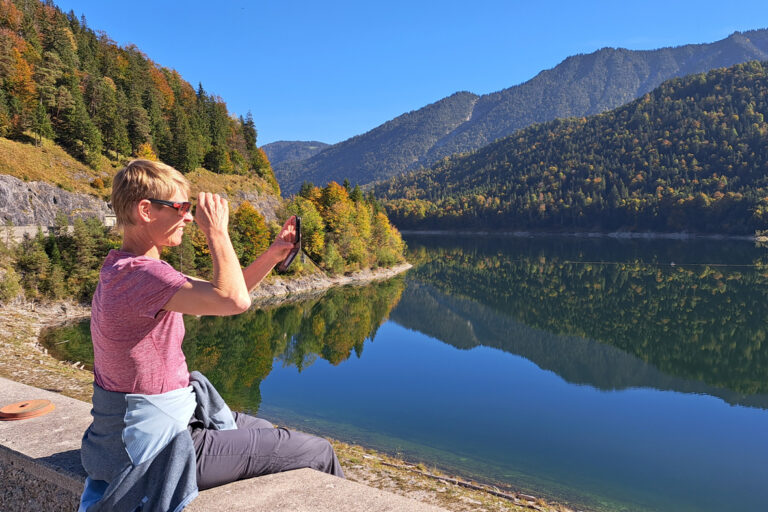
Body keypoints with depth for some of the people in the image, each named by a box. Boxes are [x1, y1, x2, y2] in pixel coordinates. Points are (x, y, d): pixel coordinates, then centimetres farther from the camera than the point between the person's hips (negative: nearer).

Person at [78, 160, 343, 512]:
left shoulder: (123, 270, 6)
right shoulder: (140, 273, -26)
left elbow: (218, 295, 10)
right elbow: (234, 300, -38)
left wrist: (273, 256, -1)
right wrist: (216, 230, -23)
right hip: (159, 450, -10)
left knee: (263, 432, 31)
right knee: (318, 454, -1)